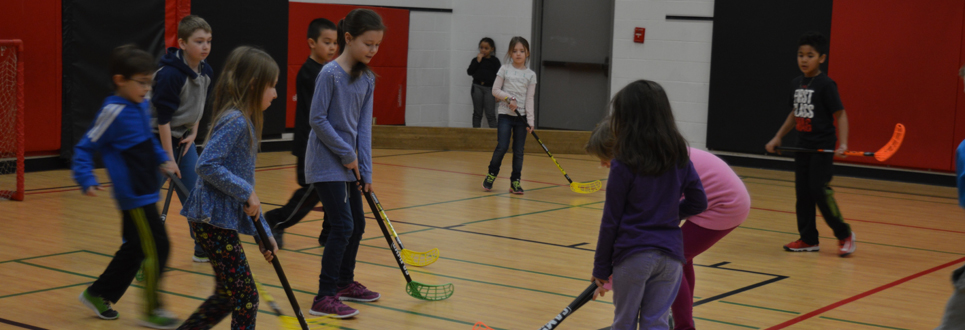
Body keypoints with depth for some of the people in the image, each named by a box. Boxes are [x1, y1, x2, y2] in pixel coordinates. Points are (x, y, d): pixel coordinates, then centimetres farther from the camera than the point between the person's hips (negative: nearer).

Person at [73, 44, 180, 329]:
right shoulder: (113, 112, -17)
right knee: (156, 249, -7)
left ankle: (98, 294, 32)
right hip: (133, 196, -9)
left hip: (146, 193, 9)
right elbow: (84, 148, -13)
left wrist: (162, 159, 13)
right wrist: (86, 180, -24)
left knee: (135, 249, 17)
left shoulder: (141, 106, 7)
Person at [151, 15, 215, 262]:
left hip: (183, 139, 7)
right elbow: (163, 118, -22)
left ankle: (204, 249, 22)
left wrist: (193, 133, 2)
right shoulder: (170, 74, -24)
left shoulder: (205, 72, -1)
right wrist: (168, 158, -20)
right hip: (158, 139, -7)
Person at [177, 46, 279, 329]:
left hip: (220, 221, 10)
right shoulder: (235, 121, -16)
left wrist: (263, 233, 17)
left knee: (227, 296, 18)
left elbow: (245, 185, 19)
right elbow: (206, 165, -26)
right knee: (246, 297, -3)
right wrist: (246, 192, -20)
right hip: (214, 221, -10)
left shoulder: (246, 122, 15)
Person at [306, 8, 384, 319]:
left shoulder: (367, 78, 5)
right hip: (326, 162, -8)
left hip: (349, 164, 8)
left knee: (357, 224, 14)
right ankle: (324, 298, -7)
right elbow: (317, 119, -16)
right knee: (343, 226, -12)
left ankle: (345, 283, 33)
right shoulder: (330, 73, -16)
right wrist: (347, 154, -14)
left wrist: (365, 170, -1)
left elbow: (363, 125, 4)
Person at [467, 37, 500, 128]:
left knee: (490, 114, -6)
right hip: (477, 87, 2)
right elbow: (469, 72, -3)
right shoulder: (476, 60, 9)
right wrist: (478, 61, -8)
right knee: (477, 113, 9)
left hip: (489, 88, -2)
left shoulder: (495, 61, 4)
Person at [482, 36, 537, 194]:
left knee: (519, 150, 3)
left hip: (521, 116, 1)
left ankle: (515, 182, 11)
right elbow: (495, 90, 2)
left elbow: (530, 98, 1)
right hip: (505, 114, -1)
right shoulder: (504, 69, 3)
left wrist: (530, 120, -5)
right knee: (502, 147, -10)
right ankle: (491, 174, 11)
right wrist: (509, 98, -14)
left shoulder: (531, 74, 4)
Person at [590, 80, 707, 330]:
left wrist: (601, 268, 0)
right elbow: (699, 203, 7)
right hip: (670, 253, 4)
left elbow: (611, 221, -7)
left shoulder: (623, 165, -10)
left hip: (632, 254, -4)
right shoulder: (679, 158, 2)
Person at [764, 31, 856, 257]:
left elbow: (840, 114, -12)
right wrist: (778, 137, 19)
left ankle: (844, 234, 5)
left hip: (823, 148, -7)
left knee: (819, 190, -12)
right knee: (802, 192, 7)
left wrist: (843, 143, -23)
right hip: (803, 146, 7)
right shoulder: (796, 84, 8)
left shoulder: (826, 85, -12)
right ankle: (808, 240, 15)